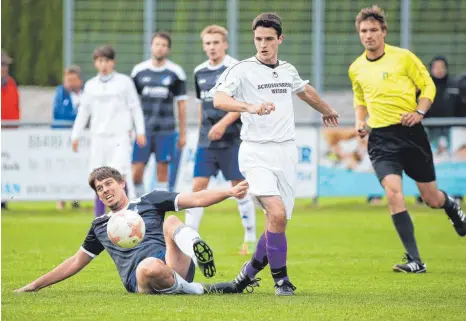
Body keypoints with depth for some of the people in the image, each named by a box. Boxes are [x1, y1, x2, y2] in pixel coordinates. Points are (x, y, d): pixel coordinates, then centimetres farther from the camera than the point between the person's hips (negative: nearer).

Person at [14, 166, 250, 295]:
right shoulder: (100, 226, 29)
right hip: (138, 280, 0)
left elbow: (196, 199, 12)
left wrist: (229, 192, -5)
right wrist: (34, 286, 34)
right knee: (149, 267, -39)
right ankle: (199, 291, -27)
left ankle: (196, 249, -58)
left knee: (171, 221, -28)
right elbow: (76, 262, 37)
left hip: (173, 264, 0)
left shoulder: (149, 202, 21)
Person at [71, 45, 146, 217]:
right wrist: (75, 135, 16)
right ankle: (99, 218, 8)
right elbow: (84, 111, 19)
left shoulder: (124, 82, 5)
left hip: (120, 136, -3)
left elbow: (135, 107, 5)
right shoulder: (90, 85, 14)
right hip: (98, 137, 3)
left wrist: (140, 131, -1)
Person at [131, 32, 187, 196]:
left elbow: (181, 105, 5)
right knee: (136, 172, -3)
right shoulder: (139, 71, 6)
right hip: (143, 130, 1)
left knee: (162, 171, 0)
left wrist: (182, 134, 3)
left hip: (165, 131, -1)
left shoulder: (175, 72, 2)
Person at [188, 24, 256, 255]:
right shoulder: (199, 72, 10)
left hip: (232, 139, -5)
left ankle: (250, 239, 13)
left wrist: (223, 123, -22)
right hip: (206, 141, 5)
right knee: (198, 186, -4)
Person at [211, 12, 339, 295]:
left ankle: (250, 271, 26)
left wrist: (327, 110, 53)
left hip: (287, 154, 5)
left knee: (278, 223, 2)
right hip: (257, 153, -5)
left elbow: (305, 90, 35)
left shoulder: (288, 70, 13)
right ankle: (281, 279, -7)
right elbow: (219, 99, -21)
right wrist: (251, 108, -37)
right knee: (277, 214, -21)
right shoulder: (243, 70, -5)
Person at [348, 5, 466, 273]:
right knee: (393, 193, -20)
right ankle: (415, 261, -17)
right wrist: (360, 121, 6)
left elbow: (428, 85, 3)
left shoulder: (403, 57, -5)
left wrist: (419, 112, -13)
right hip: (381, 140, 2)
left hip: (410, 132, -2)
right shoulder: (356, 69, 7)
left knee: (431, 198, 6)